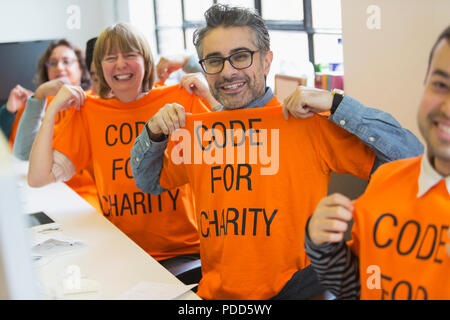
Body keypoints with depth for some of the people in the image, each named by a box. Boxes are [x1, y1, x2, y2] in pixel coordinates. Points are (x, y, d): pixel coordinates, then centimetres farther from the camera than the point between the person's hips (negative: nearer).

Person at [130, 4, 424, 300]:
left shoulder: (309, 124, -5)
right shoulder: (195, 130, 8)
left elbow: (411, 156, -9)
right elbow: (148, 182, 25)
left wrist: (335, 104, -13)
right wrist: (154, 133, 6)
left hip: (295, 285, -3)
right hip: (215, 292, 3)